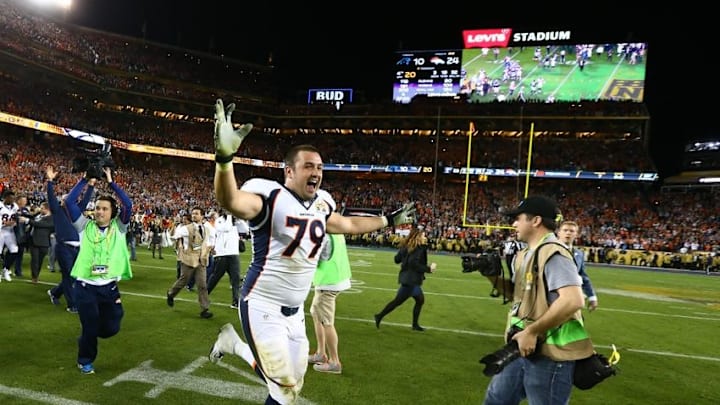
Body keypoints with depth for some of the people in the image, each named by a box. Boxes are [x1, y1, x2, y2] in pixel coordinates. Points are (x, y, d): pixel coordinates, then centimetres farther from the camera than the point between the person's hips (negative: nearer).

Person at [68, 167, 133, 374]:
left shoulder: (119, 227, 2)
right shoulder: (85, 226, 2)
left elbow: (128, 204, -11)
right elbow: (69, 202, -5)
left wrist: (111, 182, -9)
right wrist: (85, 180, -5)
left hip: (109, 287, 1)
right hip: (85, 287, -1)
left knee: (110, 328, 7)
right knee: (90, 328, 7)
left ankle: (87, 338, 42)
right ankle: (85, 360, 34)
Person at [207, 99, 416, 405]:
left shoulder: (321, 204, 6)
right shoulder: (270, 195, -16)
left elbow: (349, 224, 24)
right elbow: (231, 202, -36)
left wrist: (390, 220, 30)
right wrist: (224, 155, -53)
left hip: (294, 311, 7)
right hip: (263, 306, -7)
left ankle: (234, 343, 33)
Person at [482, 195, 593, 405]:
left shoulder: (553, 253, -20)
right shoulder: (525, 255, 10)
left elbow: (573, 301, -31)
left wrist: (532, 331, -26)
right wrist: (491, 275, 3)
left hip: (550, 355, -10)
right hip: (524, 350, 10)